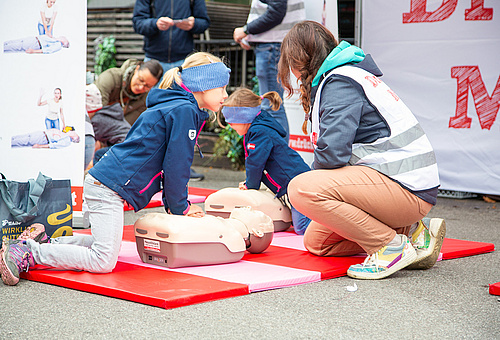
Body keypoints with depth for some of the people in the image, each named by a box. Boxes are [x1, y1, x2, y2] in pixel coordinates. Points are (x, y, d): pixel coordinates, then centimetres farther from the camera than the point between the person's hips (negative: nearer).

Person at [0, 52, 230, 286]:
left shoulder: (175, 107, 21)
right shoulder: (184, 111, -10)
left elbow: (172, 163, 24)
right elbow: (175, 165, -12)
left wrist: (176, 204, 16)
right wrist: (179, 208, -1)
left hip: (101, 183, 11)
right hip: (110, 186, -11)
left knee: (108, 244, 23)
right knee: (103, 262, -15)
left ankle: (47, 243, 19)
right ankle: (28, 254, -12)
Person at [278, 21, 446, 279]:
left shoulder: (340, 81, -12)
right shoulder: (341, 77, 20)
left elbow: (332, 153, -22)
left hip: (407, 186, -10)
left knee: (303, 188, -24)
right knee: (315, 241, 10)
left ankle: (391, 245, -15)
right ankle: (410, 230, 9)